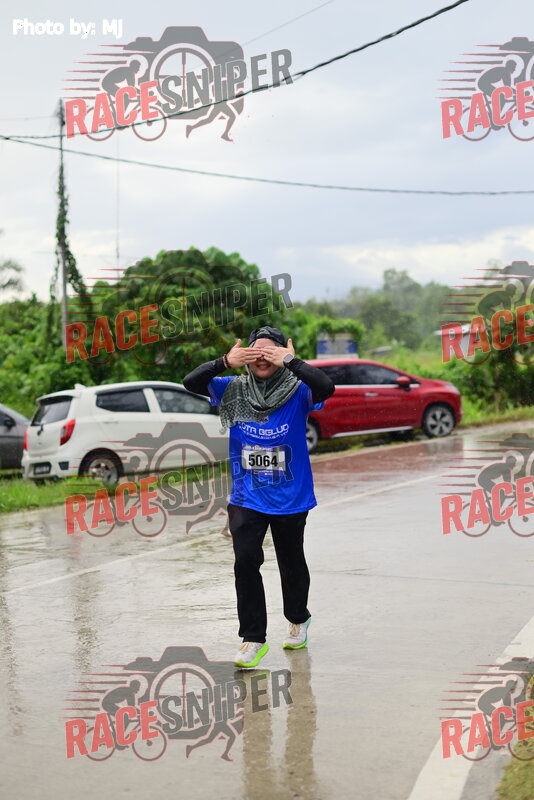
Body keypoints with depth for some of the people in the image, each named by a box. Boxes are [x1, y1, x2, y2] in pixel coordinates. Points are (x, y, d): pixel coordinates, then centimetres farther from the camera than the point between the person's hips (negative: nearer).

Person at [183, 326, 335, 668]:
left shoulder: (298, 392, -11)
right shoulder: (234, 389, -2)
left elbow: (326, 387, -31)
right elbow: (191, 382, -11)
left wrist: (291, 362, -32)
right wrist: (226, 363, -24)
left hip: (290, 498, -1)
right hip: (246, 497, 2)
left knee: (291, 562, 16)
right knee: (245, 562, -10)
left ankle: (298, 620, 42)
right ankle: (253, 638, 0)